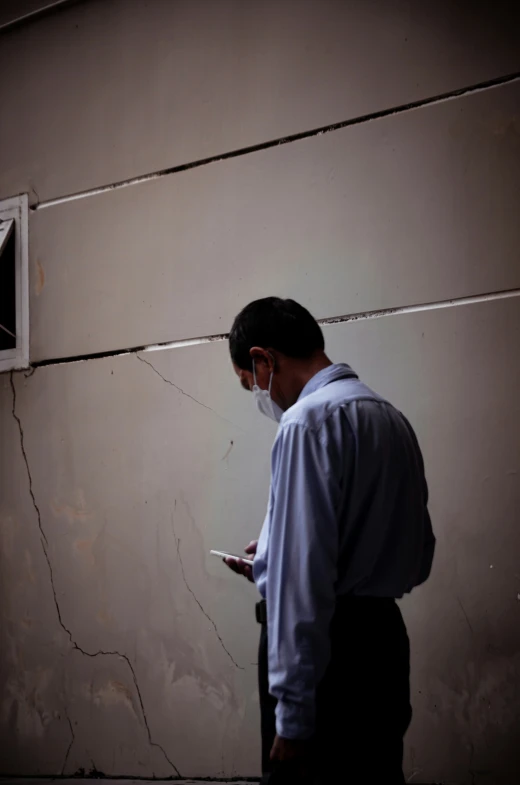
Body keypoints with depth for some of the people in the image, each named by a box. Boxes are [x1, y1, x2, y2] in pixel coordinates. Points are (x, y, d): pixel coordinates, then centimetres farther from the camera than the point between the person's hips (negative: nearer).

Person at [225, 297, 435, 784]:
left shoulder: (309, 420, -13)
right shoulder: (391, 419, 14)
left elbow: (306, 576, -20)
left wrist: (292, 713, -20)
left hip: (328, 651, -9)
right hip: (383, 642, 9)